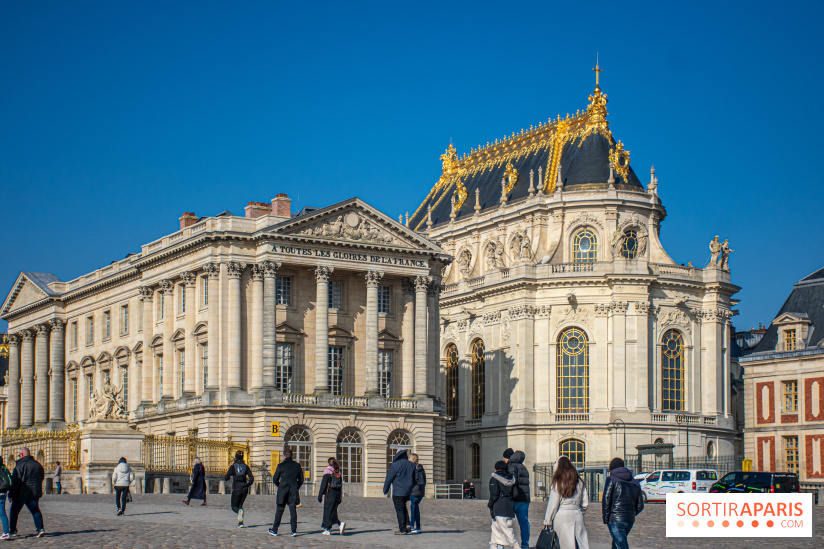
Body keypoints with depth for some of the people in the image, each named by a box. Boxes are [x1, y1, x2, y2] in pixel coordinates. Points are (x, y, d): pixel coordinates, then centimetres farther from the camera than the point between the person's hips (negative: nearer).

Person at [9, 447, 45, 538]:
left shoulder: (20, 464, -13)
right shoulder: (38, 464, 9)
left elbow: (15, 480, -15)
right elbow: (42, 477, 19)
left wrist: (11, 494, -11)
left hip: (21, 493, -5)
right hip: (34, 493, 5)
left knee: (14, 511, 9)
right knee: (35, 510, 7)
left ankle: (12, 530, 14)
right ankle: (40, 528, -9)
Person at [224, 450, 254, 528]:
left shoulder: (233, 466, -5)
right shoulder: (246, 466, 4)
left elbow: (226, 478, -8)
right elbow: (252, 479, -1)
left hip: (236, 489, -3)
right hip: (244, 490, 3)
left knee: (234, 506, 8)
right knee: (240, 505, 20)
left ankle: (239, 511, -27)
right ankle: (240, 522, 11)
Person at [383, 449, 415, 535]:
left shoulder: (395, 465, -11)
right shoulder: (411, 465, 7)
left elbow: (389, 479, -7)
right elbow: (414, 479, 14)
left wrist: (385, 490, 5)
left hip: (398, 491, -6)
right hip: (408, 491, 6)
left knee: (399, 509, 0)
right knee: (403, 507, 23)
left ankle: (402, 529, 0)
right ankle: (407, 524, 10)